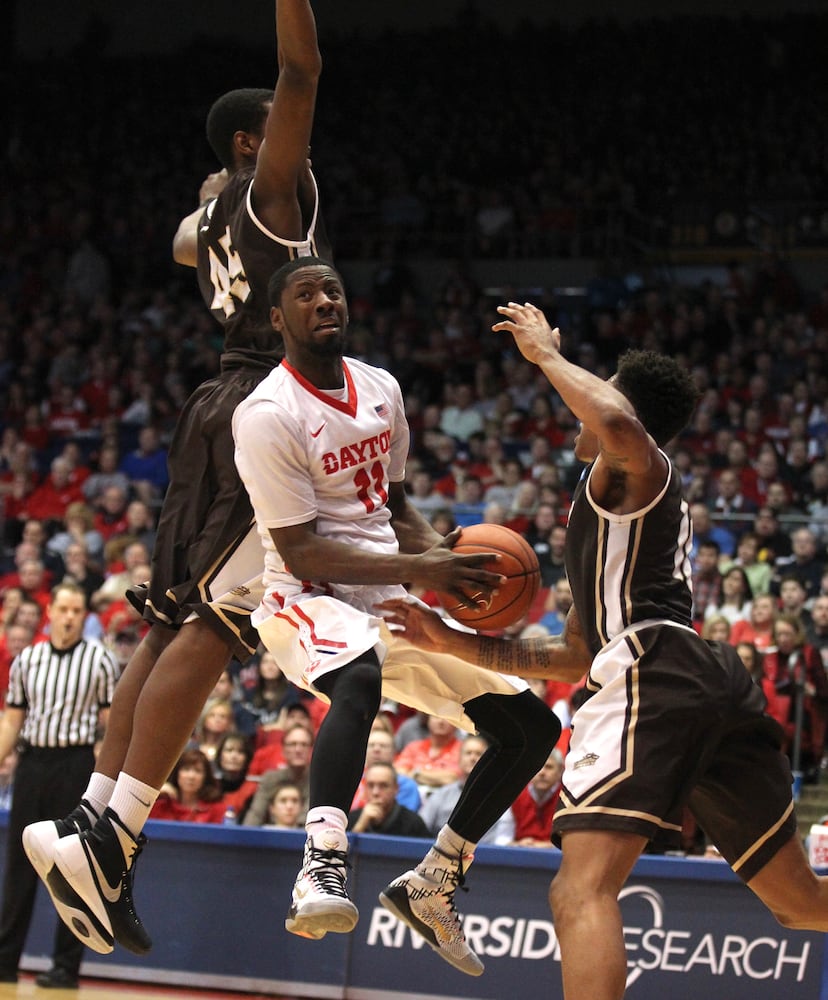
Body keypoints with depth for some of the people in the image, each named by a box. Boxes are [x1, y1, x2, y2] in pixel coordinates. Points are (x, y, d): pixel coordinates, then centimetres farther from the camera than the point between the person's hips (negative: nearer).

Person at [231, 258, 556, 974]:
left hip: (390, 602, 8)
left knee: (531, 726, 5)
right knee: (360, 680, -43)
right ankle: (323, 865, -49)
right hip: (309, 600, -8)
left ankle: (431, 885, 16)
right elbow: (301, 551, -20)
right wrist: (417, 570, -29)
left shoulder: (381, 390, 8)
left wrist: (438, 549, -2)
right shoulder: (268, 416, -15)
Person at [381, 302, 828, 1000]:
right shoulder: (615, 515, 36)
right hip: (719, 679, 10)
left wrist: (547, 353, -3)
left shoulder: (634, 469, 9)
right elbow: (577, 654, 37)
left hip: (654, 669, -10)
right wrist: (457, 644, 33)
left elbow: (618, 423, -20)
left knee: (582, 890, -20)